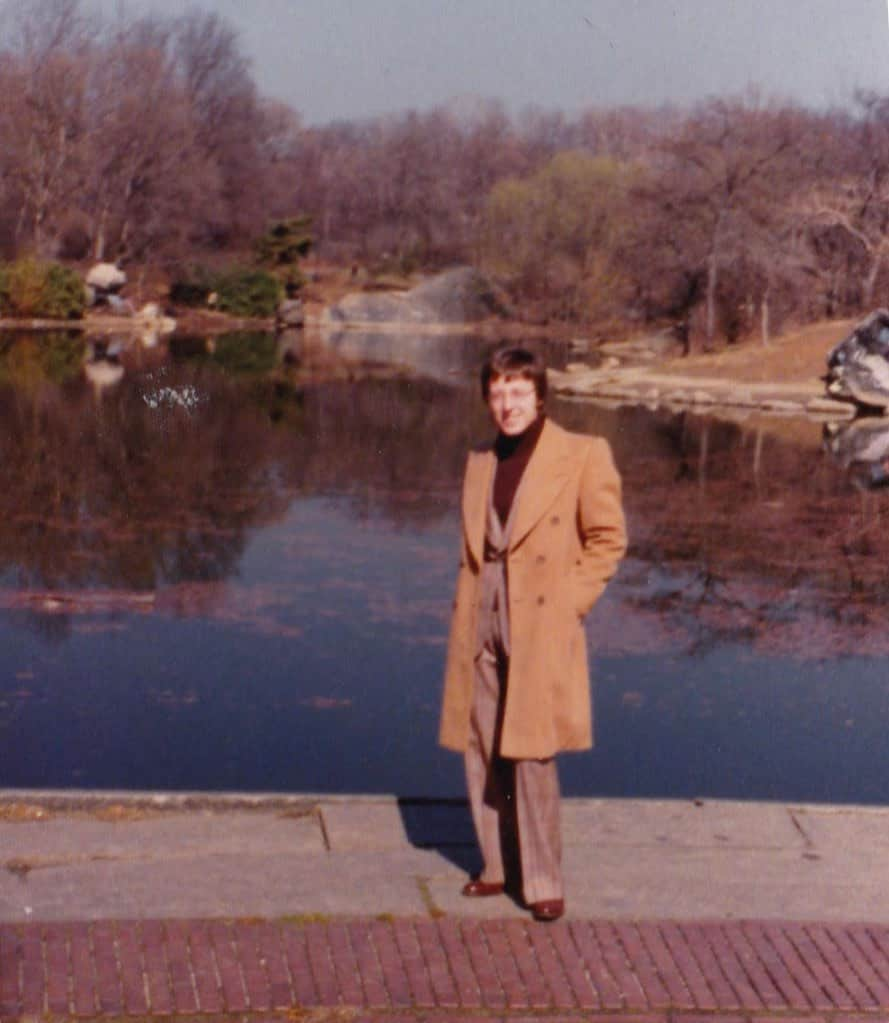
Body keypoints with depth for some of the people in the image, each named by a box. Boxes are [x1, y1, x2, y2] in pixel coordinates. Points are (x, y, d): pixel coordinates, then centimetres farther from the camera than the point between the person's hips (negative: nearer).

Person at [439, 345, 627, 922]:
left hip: (541, 629, -6)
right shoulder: (482, 462, 13)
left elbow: (608, 539, -1)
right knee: (482, 754, 9)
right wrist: (466, 615, 10)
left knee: (530, 756, -7)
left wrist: (569, 603, -7)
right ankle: (499, 865, 24)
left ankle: (543, 882, 5)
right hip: (482, 626, 6)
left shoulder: (583, 456, -3)